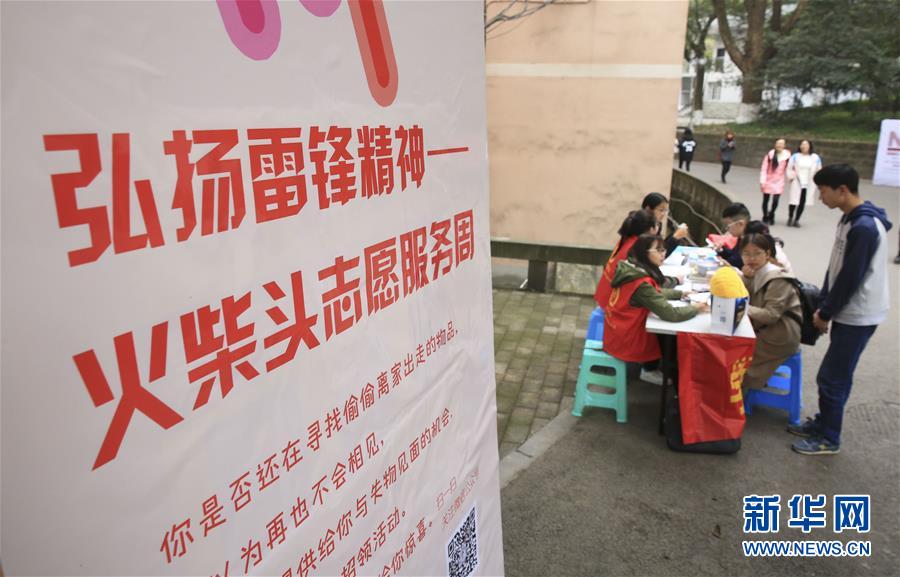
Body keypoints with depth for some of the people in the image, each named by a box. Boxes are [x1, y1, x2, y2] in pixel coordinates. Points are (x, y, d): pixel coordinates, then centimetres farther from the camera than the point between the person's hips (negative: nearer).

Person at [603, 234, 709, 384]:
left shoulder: (633, 269, -1)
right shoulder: (641, 284, -29)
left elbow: (656, 292, 16)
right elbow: (671, 314, -30)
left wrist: (681, 293, 6)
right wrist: (696, 308, -14)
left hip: (618, 334, 8)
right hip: (626, 342, -8)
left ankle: (650, 369, 30)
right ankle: (650, 371, 31)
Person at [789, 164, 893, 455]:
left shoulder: (864, 227, -24)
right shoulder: (851, 219, 8)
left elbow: (850, 279, -21)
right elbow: (836, 269, 12)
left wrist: (825, 313, -10)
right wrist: (823, 306, 11)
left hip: (858, 316, -9)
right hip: (848, 312, 9)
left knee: (832, 377, -1)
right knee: (836, 374, 17)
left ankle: (829, 439, 12)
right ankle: (823, 423, 30)